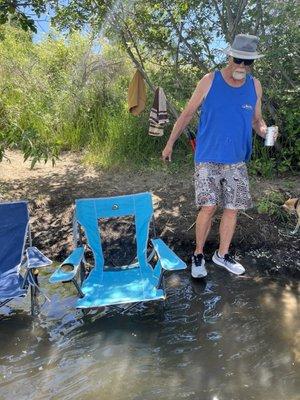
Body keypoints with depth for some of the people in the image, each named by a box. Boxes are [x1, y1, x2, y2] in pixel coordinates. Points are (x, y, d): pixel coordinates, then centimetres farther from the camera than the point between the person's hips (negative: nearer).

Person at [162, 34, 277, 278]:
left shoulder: (255, 86, 5)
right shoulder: (210, 81, -5)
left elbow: (257, 119, 14)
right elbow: (187, 114, 1)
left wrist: (264, 130, -10)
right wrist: (170, 144, 3)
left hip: (237, 161, 4)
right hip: (208, 158, -4)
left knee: (232, 209, 7)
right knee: (208, 207, -9)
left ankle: (222, 255, 26)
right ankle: (198, 255, 12)